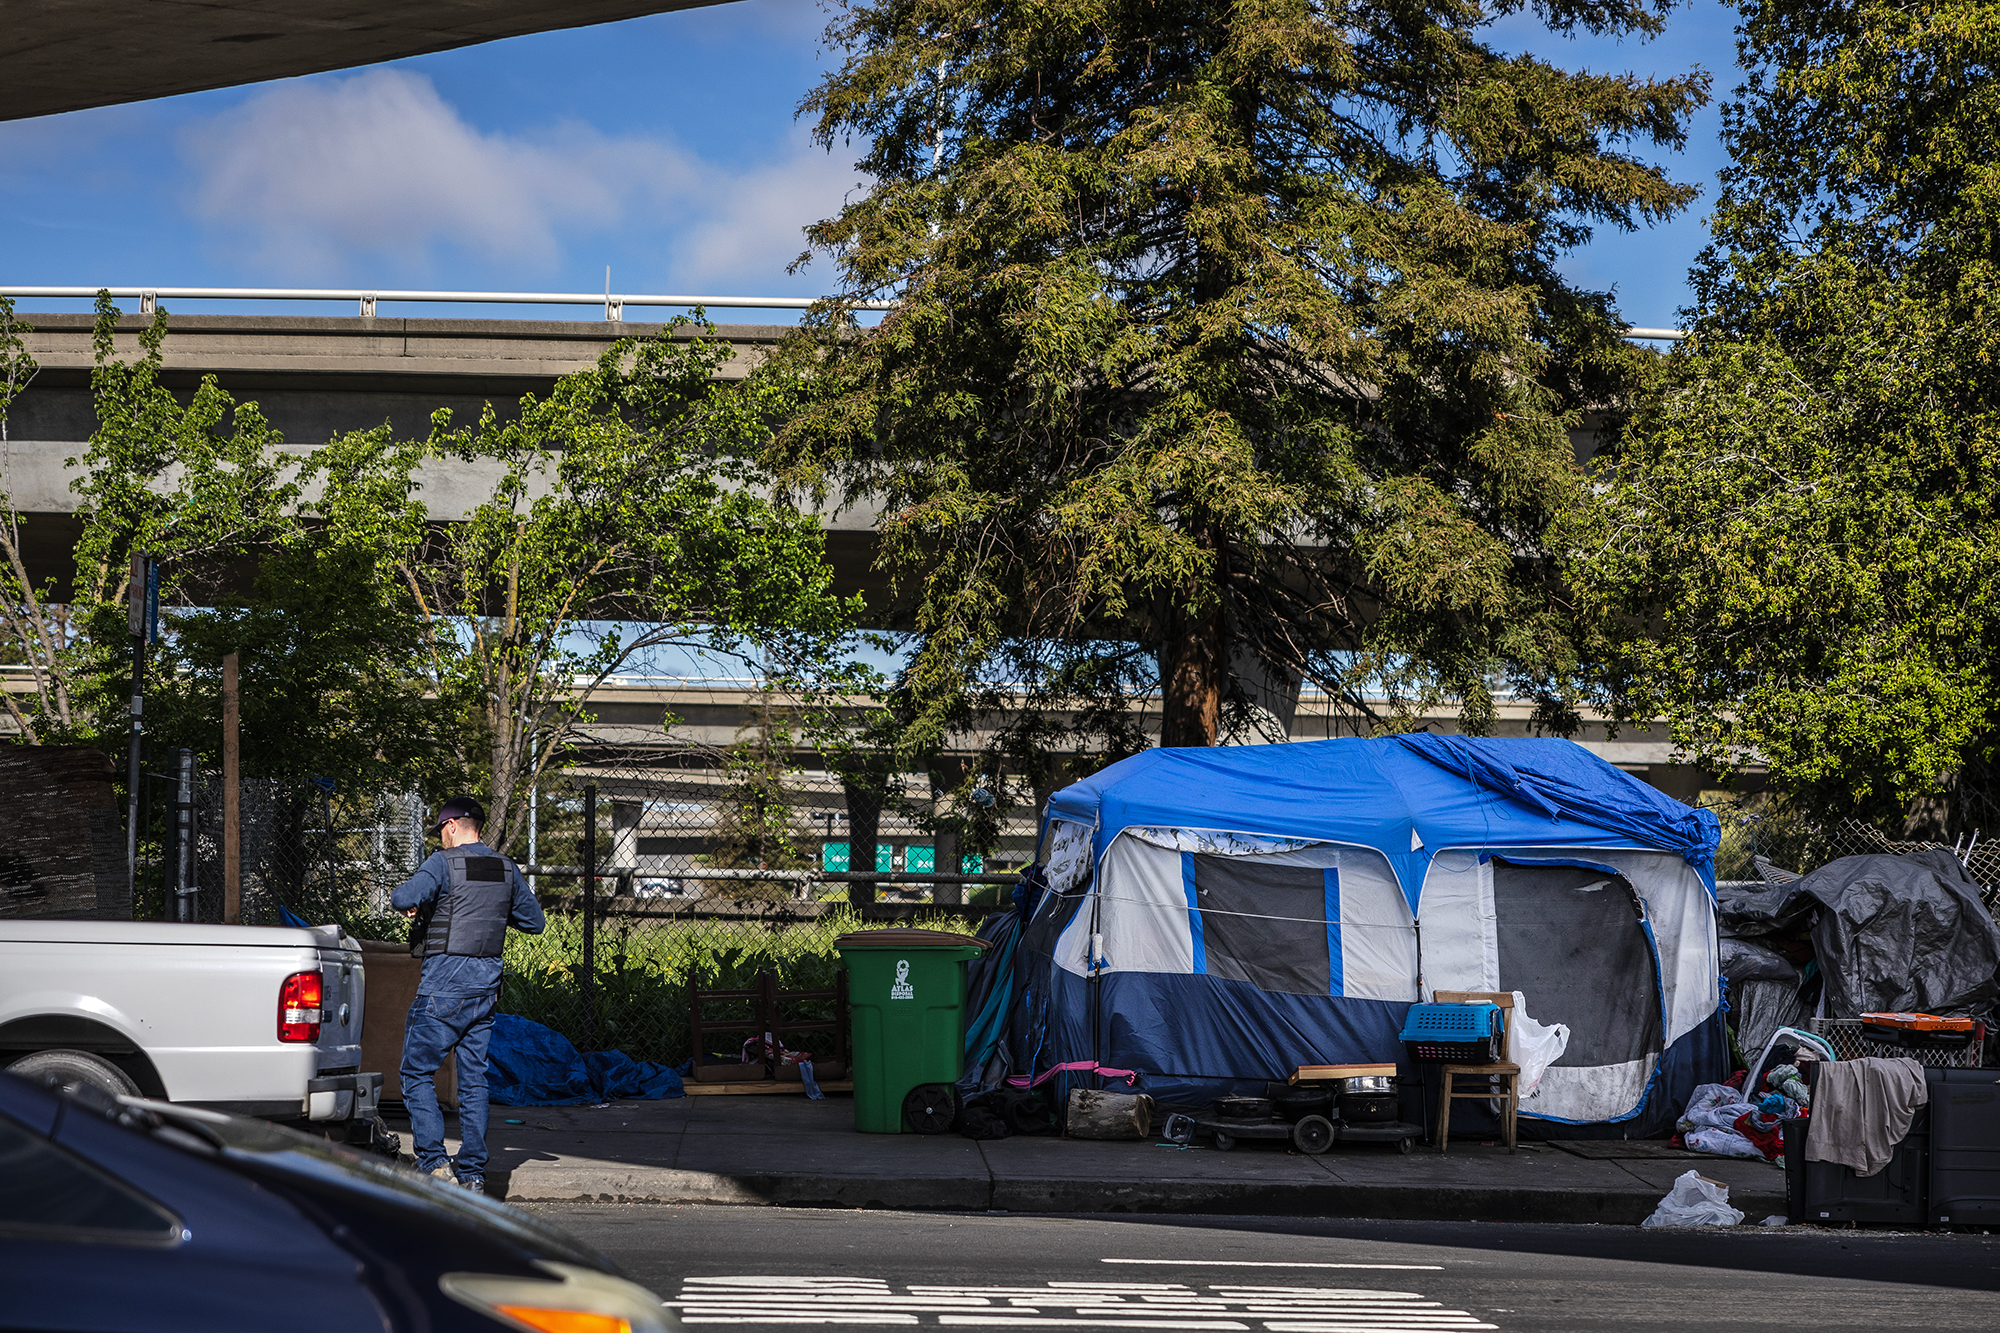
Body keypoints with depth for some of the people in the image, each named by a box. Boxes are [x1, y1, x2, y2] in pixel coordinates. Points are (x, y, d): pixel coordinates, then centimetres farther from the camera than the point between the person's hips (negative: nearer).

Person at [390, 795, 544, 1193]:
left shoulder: (445, 863, -10)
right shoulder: (506, 869, 9)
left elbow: (406, 897, -25)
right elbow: (534, 921, 18)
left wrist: (403, 899, -2)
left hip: (445, 982, -6)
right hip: (487, 982, 6)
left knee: (417, 1071, 3)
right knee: (474, 1078, 9)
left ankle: (433, 1161, -8)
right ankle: (473, 1172, 8)